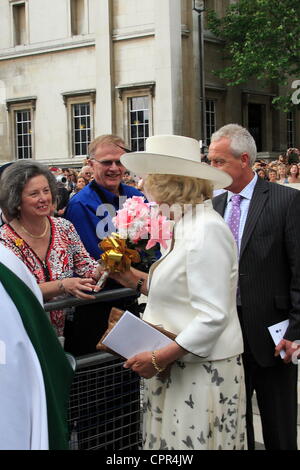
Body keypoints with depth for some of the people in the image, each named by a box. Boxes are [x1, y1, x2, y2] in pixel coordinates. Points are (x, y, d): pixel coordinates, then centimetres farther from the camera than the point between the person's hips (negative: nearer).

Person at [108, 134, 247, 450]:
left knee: (189, 441, 1)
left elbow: (213, 316, -23)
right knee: (171, 440, 14)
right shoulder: (187, 224, 11)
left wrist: (159, 359, -21)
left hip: (201, 370, -9)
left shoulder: (207, 229, -19)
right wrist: (138, 281, 10)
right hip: (178, 366, 9)